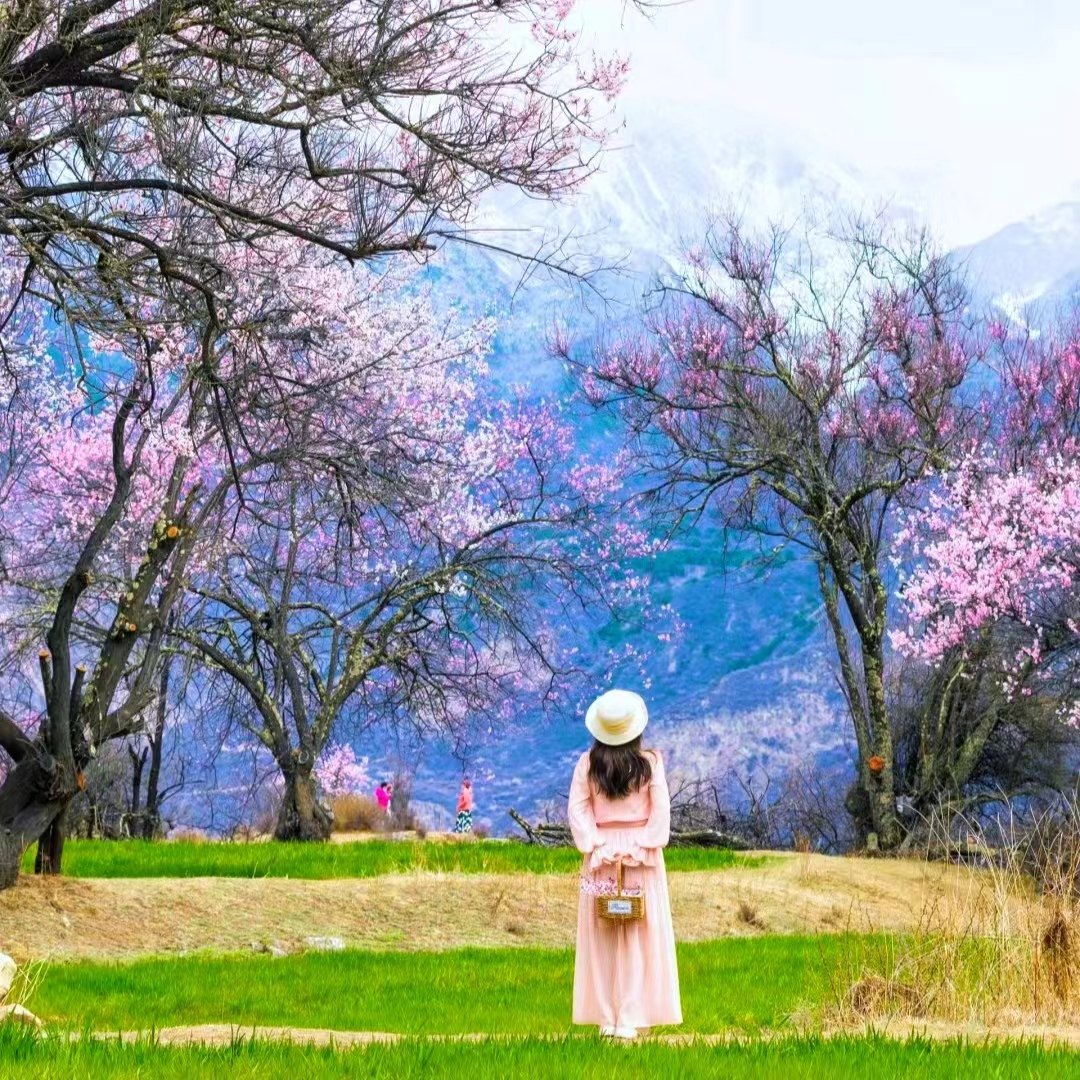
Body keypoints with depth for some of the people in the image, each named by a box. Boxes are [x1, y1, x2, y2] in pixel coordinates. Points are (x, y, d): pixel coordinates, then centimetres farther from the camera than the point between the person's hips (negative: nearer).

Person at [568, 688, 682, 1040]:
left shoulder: (587, 763, -3)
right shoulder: (650, 762, -5)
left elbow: (578, 809, -6)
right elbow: (661, 812, -8)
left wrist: (596, 846, -7)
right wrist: (642, 848, -7)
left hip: (601, 854, 1)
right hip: (642, 856, -1)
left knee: (602, 936, 7)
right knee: (640, 935, 4)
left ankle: (606, 1017, 6)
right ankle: (631, 1018, 0)